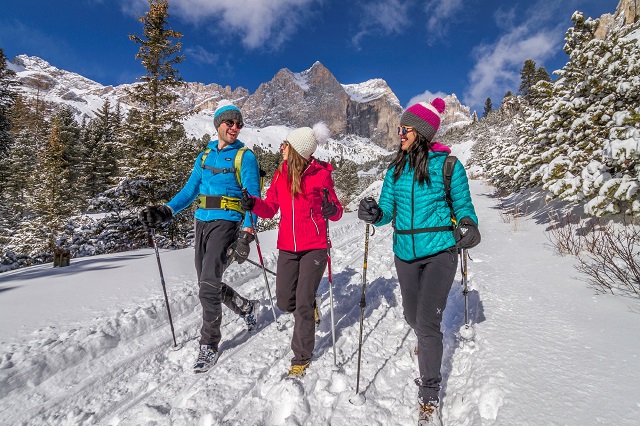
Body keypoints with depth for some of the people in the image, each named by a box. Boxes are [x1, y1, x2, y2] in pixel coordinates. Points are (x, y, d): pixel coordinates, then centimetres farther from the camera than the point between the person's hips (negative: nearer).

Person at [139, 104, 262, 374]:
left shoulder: (245, 157, -3)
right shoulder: (205, 155, 15)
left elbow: (253, 198, -9)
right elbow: (190, 189, 16)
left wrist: (246, 236, -19)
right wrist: (165, 212, 3)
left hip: (227, 223, -6)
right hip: (202, 222, 7)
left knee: (208, 286, -11)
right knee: (208, 285, 12)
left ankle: (209, 345, 8)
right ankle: (247, 308, 36)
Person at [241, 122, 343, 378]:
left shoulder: (321, 174, -8)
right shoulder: (280, 174, 5)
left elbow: (335, 212, -3)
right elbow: (270, 208, 6)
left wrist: (331, 210, -26)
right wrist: (254, 204, -14)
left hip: (314, 247, -5)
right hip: (287, 248, 5)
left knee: (303, 304, -3)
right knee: (284, 303, 10)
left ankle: (302, 356, 18)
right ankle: (309, 306, 44)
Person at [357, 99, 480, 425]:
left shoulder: (448, 165, -7)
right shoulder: (396, 169, 4)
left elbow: (463, 205, 0)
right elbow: (387, 211, 3)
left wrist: (469, 226, -20)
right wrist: (374, 215, -18)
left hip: (439, 252, -4)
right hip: (405, 253, 5)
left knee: (427, 324, -9)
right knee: (412, 316, 19)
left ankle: (429, 398, 12)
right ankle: (428, 345, 56)